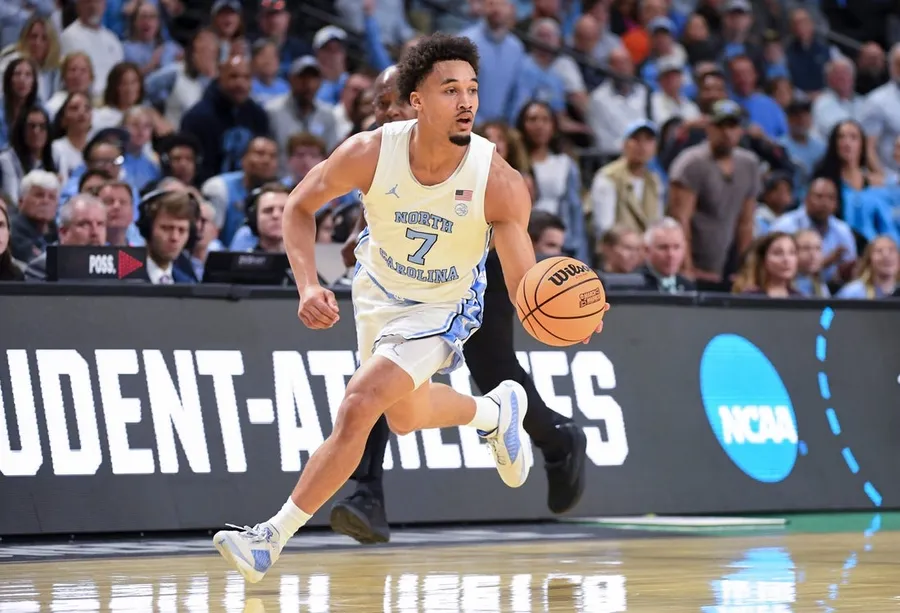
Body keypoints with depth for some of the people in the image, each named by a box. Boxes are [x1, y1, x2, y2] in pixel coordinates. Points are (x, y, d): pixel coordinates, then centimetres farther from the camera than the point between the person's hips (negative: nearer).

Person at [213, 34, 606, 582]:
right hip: (380, 289, 4)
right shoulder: (370, 153, -28)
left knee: (358, 408, -19)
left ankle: (274, 537, -8)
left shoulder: (501, 184, -32)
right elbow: (300, 207, -10)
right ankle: (496, 411, 54)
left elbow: (526, 290, -29)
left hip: (445, 307, -4)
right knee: (406, 417, 23)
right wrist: (309, 286, -25)